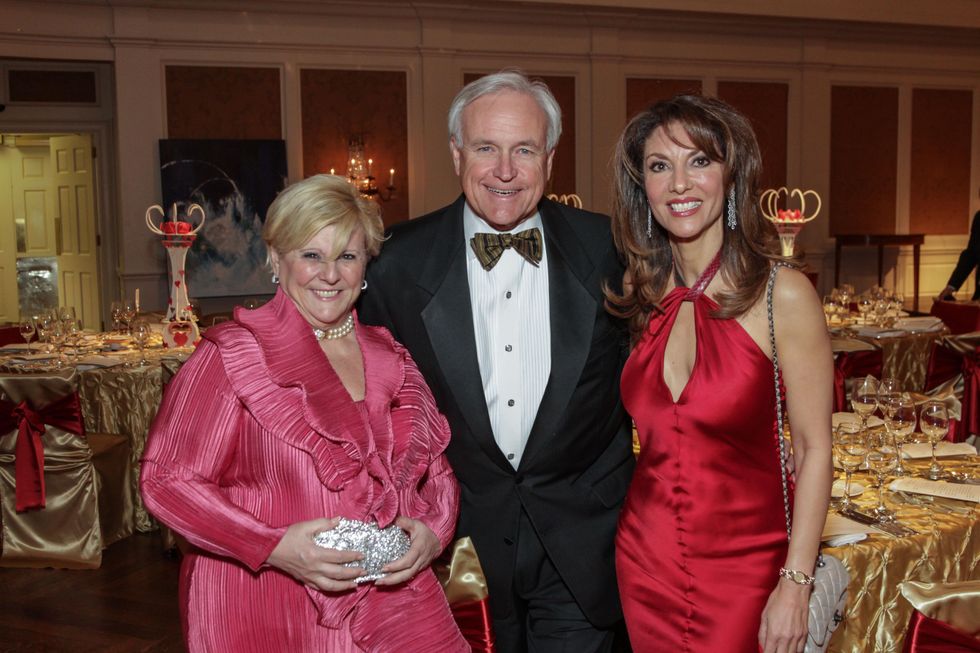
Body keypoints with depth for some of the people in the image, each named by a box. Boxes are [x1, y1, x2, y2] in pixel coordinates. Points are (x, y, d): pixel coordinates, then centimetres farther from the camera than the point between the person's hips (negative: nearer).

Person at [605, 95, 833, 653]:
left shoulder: (784, 295, -14)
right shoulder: (641, 296, 0)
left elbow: (813, 449, -11)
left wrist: (795, 585, -13)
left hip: (744, 565, -4)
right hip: (645, 560, 4)